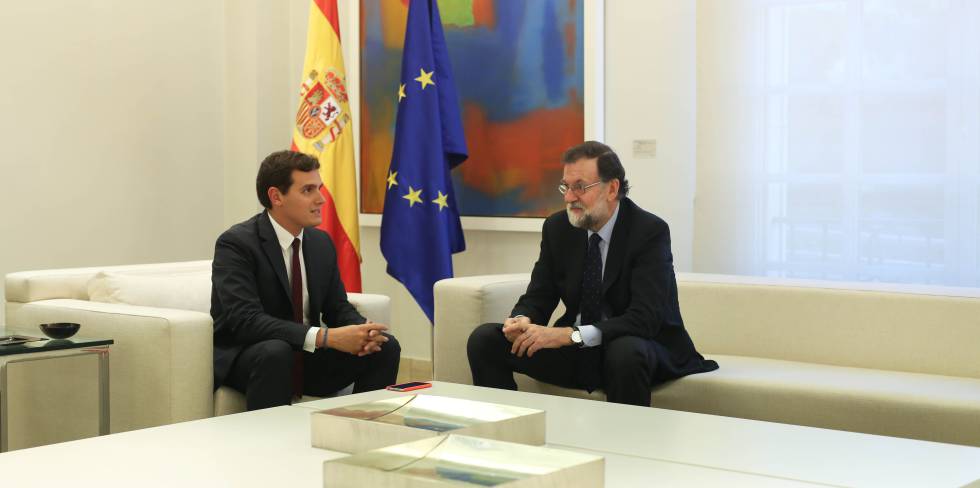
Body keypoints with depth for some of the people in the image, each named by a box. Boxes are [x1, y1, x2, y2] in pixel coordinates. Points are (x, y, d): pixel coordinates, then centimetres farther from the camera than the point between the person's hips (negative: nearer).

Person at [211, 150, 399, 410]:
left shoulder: (322, 242, 5)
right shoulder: (236, 243, -17)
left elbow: (338, 309, 9)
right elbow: (245, 320, -28)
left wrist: (363, 330, -16)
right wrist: (325, 337, -35)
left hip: (307, 359, 6)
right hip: (245, 359, -6)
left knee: (386, 346, -12)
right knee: (276, 352, -38)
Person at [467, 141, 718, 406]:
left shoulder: (650, 232, -16)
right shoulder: (557, 228, 2)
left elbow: (645, 318, -25)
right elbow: (537, 298, 6)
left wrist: (571, 334, -33)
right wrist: (521, 321, -20)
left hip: (641, 348, -5)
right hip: (576, 351, 5)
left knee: (625, 352, -40)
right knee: (484, 339, -10)